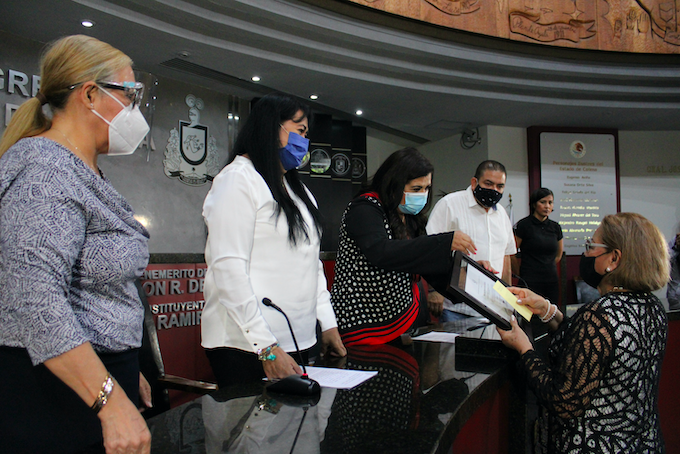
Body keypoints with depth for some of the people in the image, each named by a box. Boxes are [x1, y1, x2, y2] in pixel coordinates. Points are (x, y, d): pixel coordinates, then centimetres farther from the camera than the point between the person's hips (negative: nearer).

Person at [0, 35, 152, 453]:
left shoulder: (85, 172, 14)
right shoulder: (45, 172, -18)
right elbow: (36, 301, -28)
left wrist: (125, 369, 24)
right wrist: (111, 401, -29)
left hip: (101, 379, 9)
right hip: (58, 393, -9)